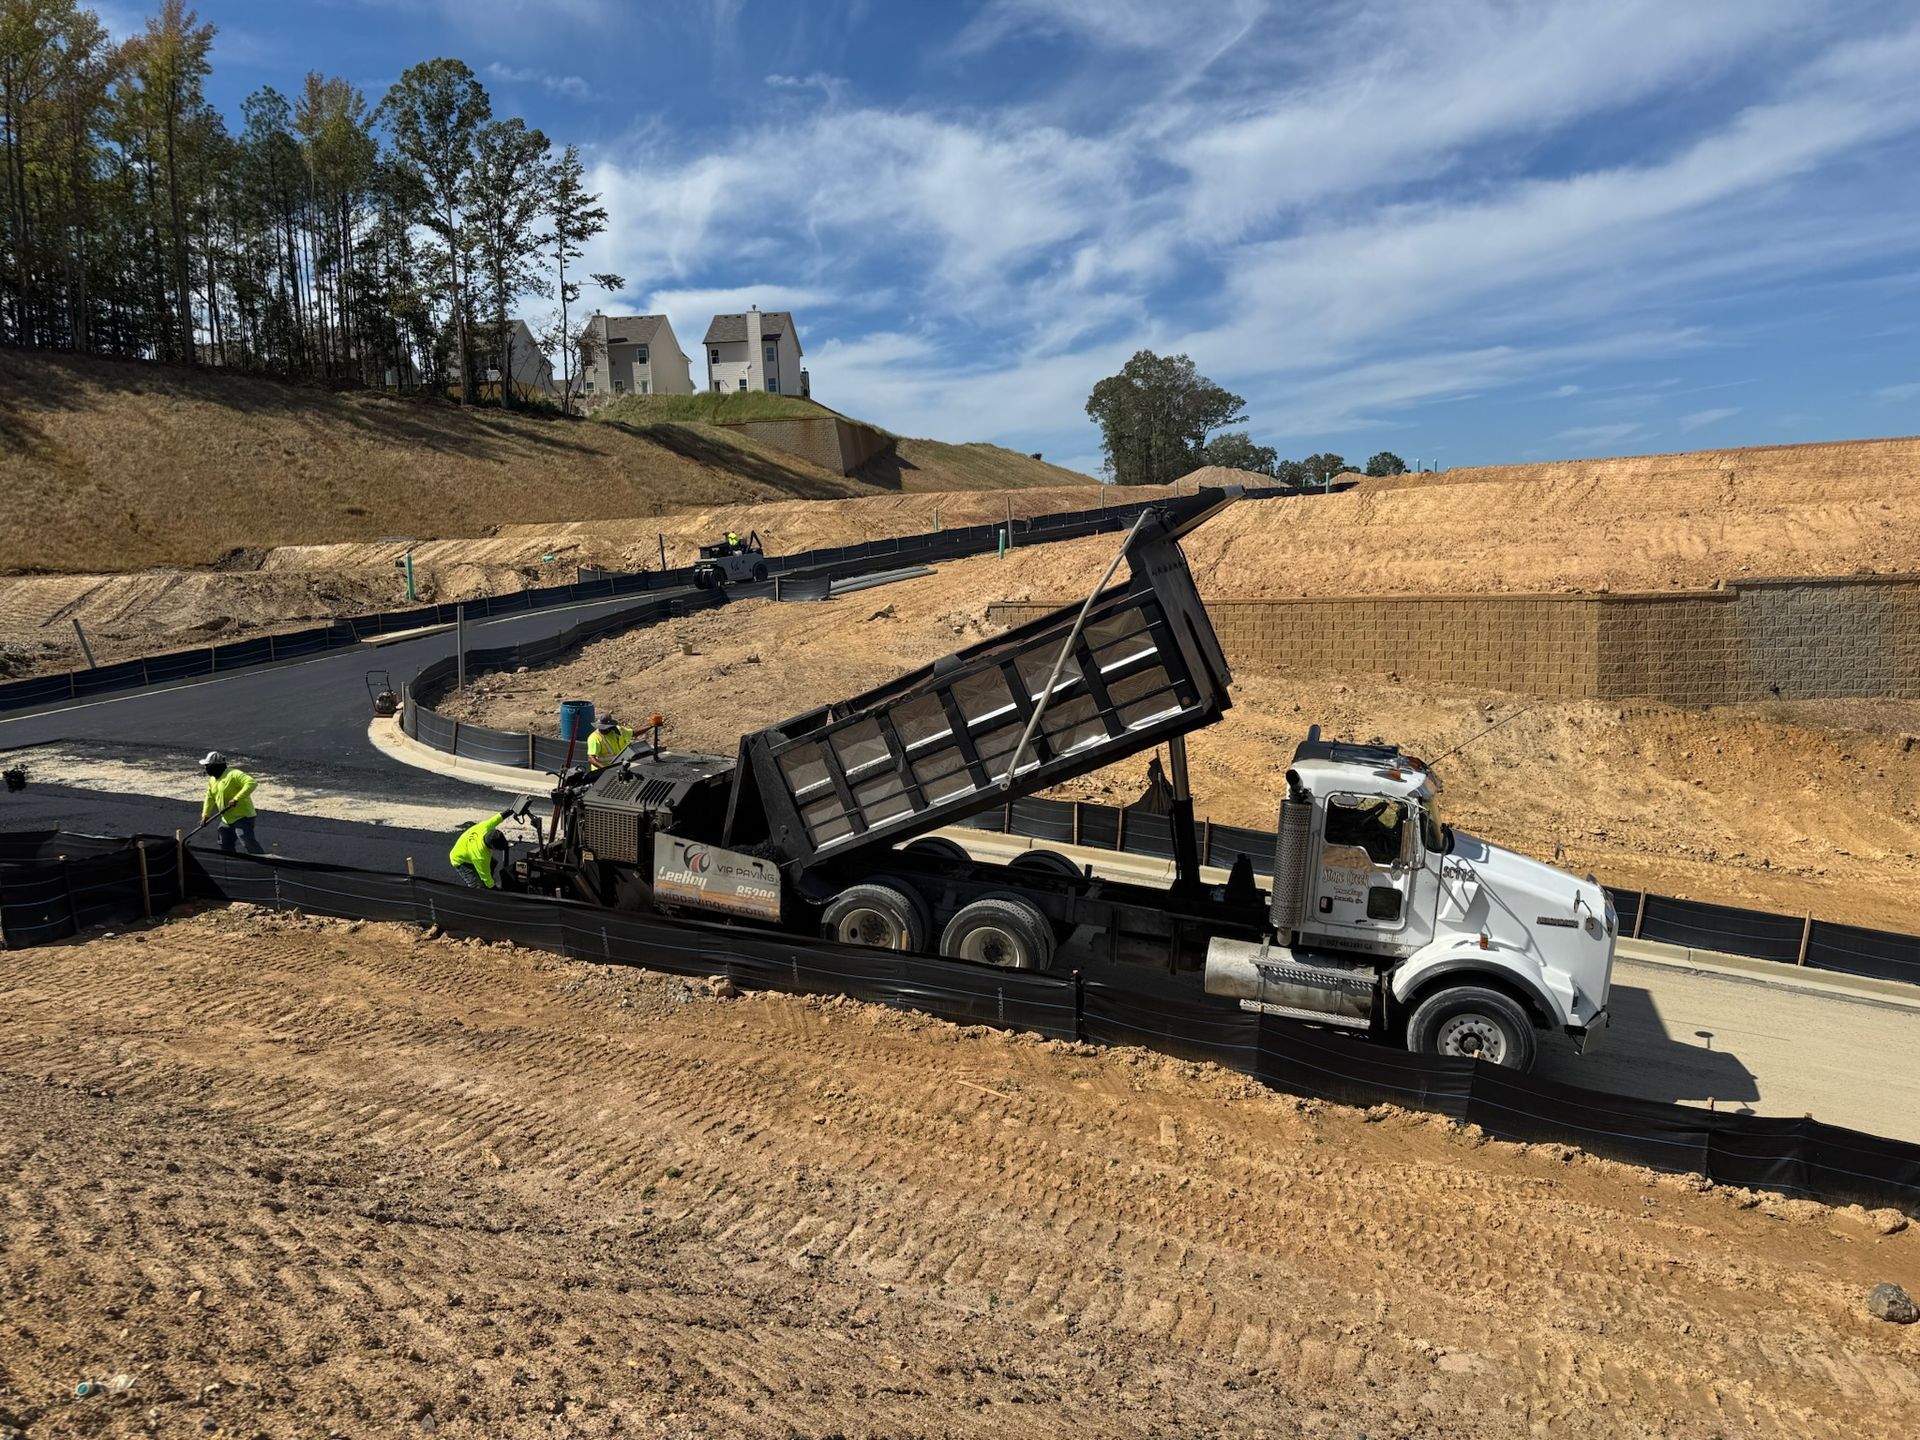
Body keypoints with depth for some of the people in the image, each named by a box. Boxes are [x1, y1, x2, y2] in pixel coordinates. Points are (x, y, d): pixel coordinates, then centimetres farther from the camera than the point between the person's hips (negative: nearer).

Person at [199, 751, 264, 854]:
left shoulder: (233, 774, -18)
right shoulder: (212, 779, 12)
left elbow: (251, 783, -31)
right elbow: (209, 797, 22)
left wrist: (236, 799, -35)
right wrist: (205, 815, 14)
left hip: (242, 817, -10)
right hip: (227, 820, 10)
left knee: (249, 843, -19)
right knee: (225, 846, 17)